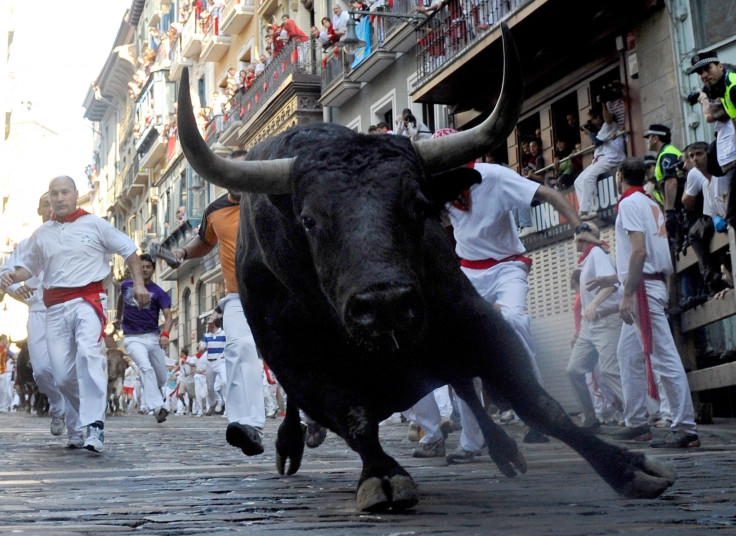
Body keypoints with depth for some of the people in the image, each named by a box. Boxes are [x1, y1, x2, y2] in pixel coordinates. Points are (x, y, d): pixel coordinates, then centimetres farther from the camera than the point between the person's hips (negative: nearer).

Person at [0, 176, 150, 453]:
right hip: (55, 307, 4)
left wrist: (138, 283, -1)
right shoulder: (41, 235, 15)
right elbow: (29, 266, 25)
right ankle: (76, 428, 24)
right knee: (63, 374, 2)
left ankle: (94, 427, -31)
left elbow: (128, 249, 9)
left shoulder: (94, 224, 5)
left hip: (88, 300, -4)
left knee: (88, 353, -28)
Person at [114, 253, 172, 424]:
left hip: (154, 337, 1)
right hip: (133, 338, -1)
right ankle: (157, 407, -35)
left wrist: (165, 334, -31)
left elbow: (168, 315, -14)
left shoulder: (158, 292, -2)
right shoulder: (126, 285, 5)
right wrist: (118, 317, 37)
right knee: (146, 368, -28)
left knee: (161, 380, 4)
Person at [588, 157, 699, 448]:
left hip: (643, 288, -10)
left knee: (663, 357, -12)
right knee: (629, 354, 15)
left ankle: (685, 428, -12)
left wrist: (627, 294, -23)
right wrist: (613, 279, 29)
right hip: (650, 285, 10)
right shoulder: (651, 205, 21)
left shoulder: (630, 203, -8)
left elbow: (639, 251, -20)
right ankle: (636, 423, 19)